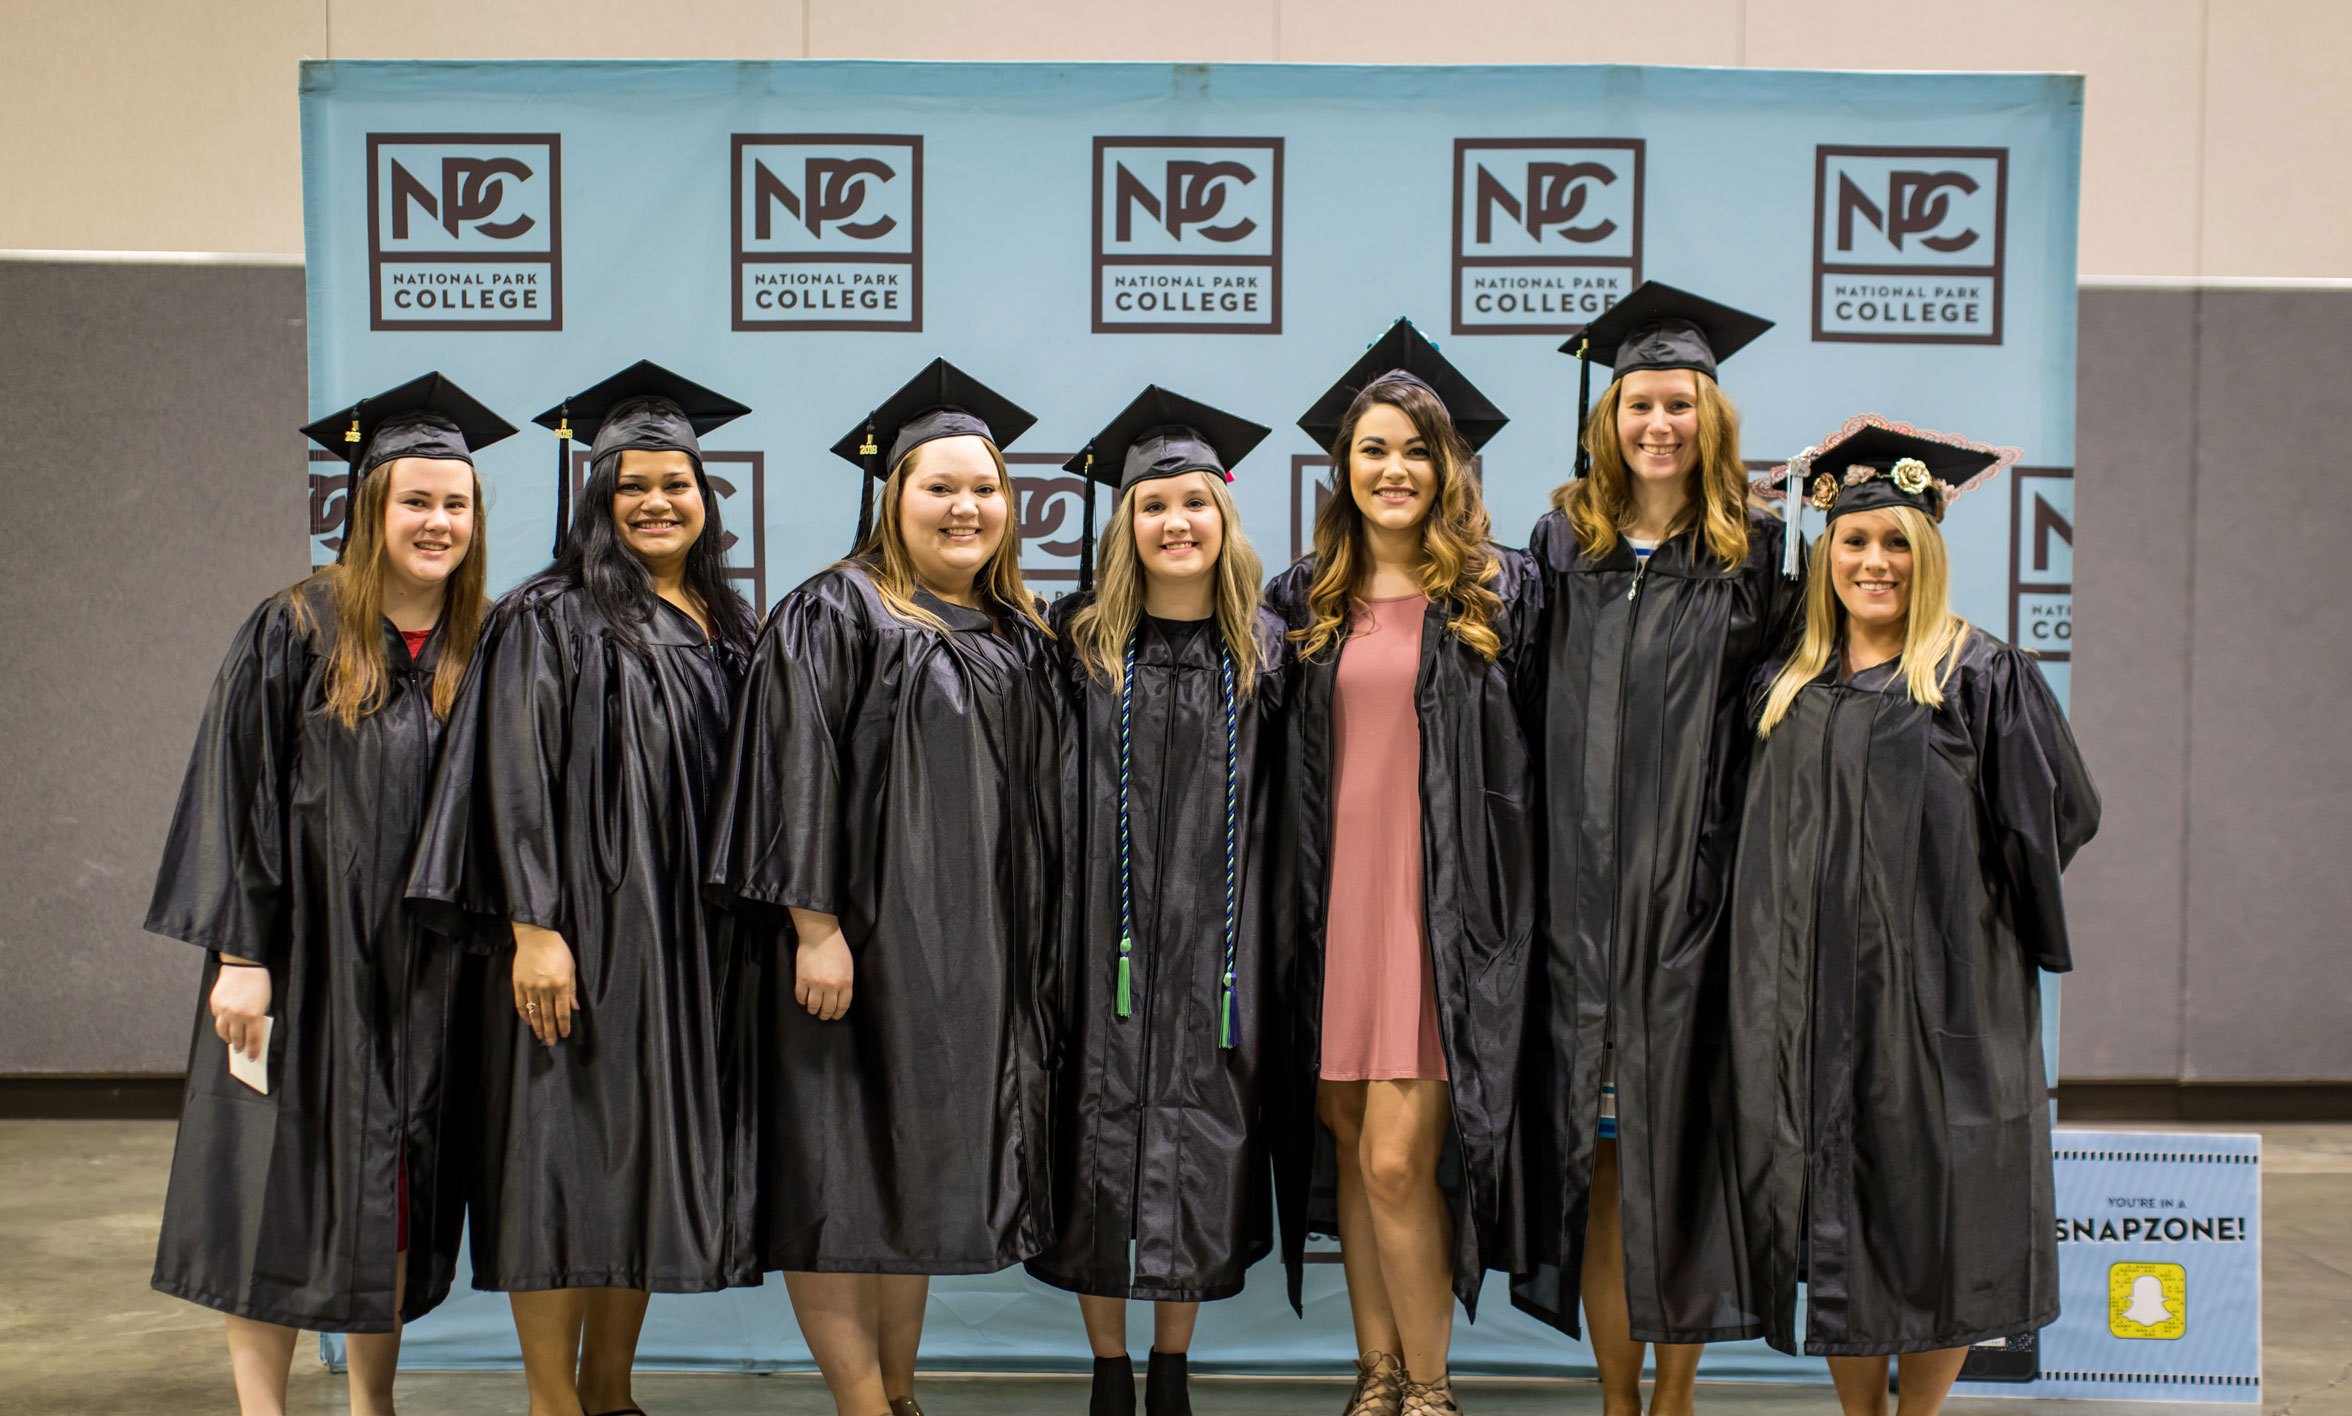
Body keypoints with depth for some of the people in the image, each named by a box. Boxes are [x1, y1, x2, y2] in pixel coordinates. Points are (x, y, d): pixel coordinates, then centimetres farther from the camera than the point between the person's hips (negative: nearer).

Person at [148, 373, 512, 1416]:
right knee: (280, 1188, 2)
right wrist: (240, 952, -14)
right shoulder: (293, 634, -5)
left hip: (423, 970, 4)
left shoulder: (480, 652, 5)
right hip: (301, 954, -3)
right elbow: (237, 794, -8)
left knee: (392, 1189, 11)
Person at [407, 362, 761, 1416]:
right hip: (582, 928, -6)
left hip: (690, 940, 6)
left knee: (649, 1161, 10)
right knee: (566, 1158, -2)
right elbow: (517, 778, -12)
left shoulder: (727, 628, 14)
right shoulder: (552, 618, -5)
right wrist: (532, 928, -19)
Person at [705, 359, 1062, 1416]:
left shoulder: (1016, 636, 13)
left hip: (971, 949, 7)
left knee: (923, 1169, 13)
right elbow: (798, 774, -14)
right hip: (861, 938, -6)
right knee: (842, 1175, -2)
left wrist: (1028, 945, 13)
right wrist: (814, 926, -21)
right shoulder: (835, 615, -7)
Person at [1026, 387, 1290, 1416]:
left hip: (1215, 946, 1)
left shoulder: (1265, 651, 5)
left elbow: (1281, 811, 7)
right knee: (1102, 1148, 4)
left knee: (1200, 1155, 7)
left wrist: (1275, 937, 2)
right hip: (1104, 939, -1)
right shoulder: (1077, 642, 1)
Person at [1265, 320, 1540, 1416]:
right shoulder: (1305, 602, 10)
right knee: (1350, 1140, 8)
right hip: (1336, 896, 4)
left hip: (1444, 904, -4)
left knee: (1396, 1156, -8)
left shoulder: (1498, 592, 1)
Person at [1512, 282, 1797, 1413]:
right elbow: (1527, 713, 12)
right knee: (1596, 1146, 4)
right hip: (1583, 886, 2)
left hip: (1696, 888, -1)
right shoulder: (1561, 543, 9)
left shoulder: (1754, 554, 4)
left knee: (1679, 1142, 2)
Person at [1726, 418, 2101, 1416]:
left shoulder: (1981, 676, -2)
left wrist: (1940, 886, 0)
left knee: (1936, 1215, 2)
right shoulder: (1793, 688, 10)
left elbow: (2062, 813, 0)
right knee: (1835, 1218, 8)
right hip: (1817, 997, 4)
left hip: (1942, 989, -3)